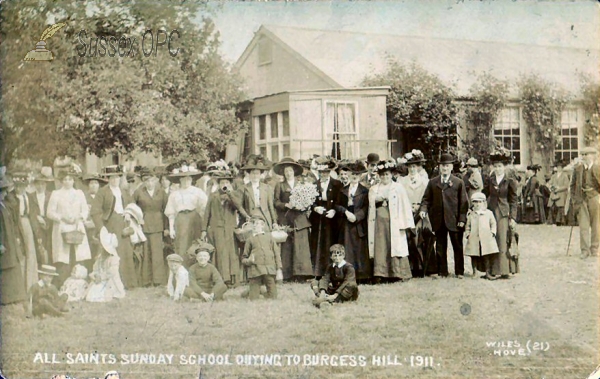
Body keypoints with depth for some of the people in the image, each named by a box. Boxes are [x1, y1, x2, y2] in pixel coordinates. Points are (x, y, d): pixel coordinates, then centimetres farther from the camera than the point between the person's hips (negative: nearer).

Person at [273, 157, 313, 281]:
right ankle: (288, 274, -4)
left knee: (301, 246, -8)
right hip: (285, 220, -1)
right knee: (286, 246, -6)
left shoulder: (301, 184, 16)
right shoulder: (280, 186, 13)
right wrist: (286, 205, -12)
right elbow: (276, 202, 5)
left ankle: (301, 273, -10)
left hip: (300, 220, 1)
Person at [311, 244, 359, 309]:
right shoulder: (330, 267, 6)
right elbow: (325, 279, -8)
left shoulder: (349, 267, -11)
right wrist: (322, 293, -28)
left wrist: (335, 295, -33)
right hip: (334, 291, 5)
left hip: (347, 294, -5)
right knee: (314, 283, -4)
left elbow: (347, 282, -24)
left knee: (352, 285, -39)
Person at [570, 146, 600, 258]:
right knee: (583, 226, -3)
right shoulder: (577, 168, 4)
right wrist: (574, 199, 3)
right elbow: (573, 185, 10)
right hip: (581, 199, 1)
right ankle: (585, 250, 0)